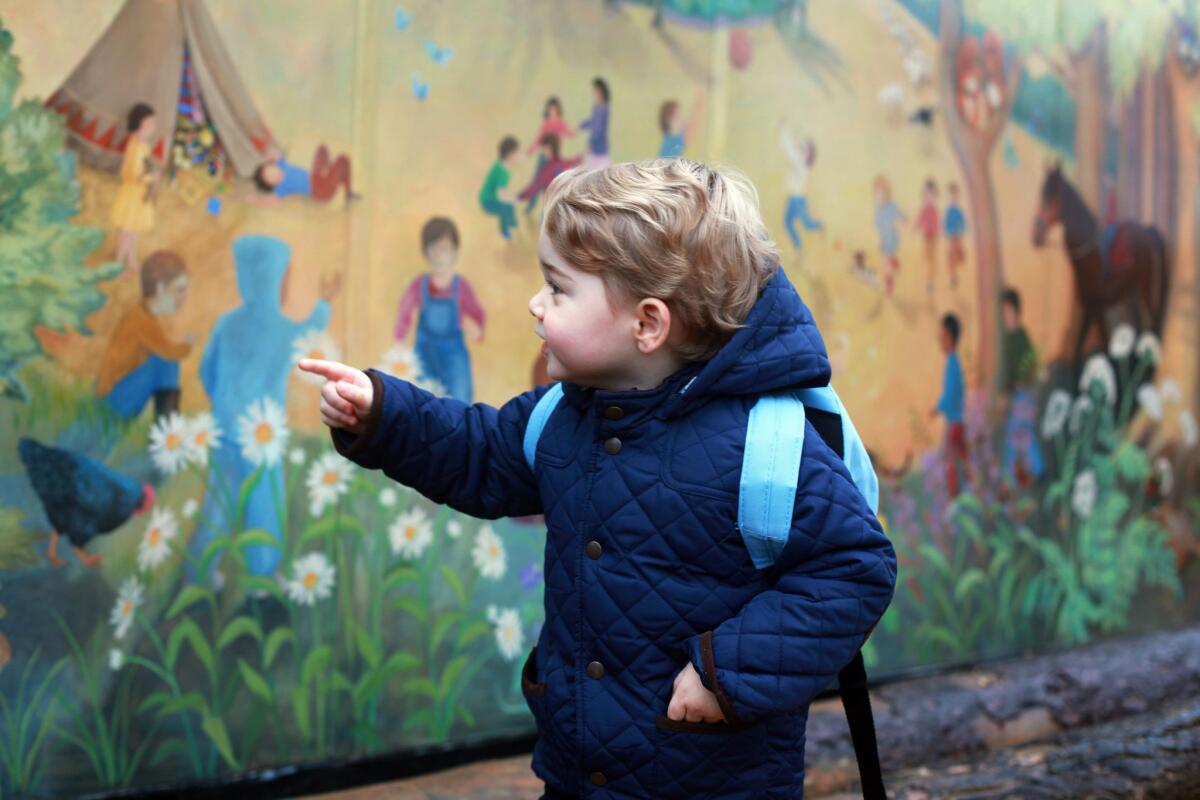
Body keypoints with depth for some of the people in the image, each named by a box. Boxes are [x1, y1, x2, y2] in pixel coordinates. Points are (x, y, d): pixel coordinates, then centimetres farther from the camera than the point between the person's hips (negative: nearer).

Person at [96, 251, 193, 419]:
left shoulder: (143, 315, 6)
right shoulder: (142, 321, -22)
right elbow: (171, 353, -25)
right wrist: (188, 344, -7)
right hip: (118, 398, -10)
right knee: (166, 360, -19)